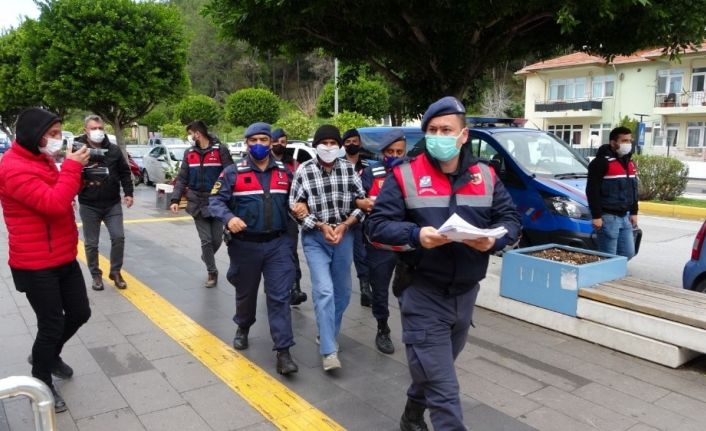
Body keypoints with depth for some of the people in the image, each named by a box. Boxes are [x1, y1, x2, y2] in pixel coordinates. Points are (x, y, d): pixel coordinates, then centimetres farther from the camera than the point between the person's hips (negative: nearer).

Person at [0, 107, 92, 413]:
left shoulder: (42, 159, 11)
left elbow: (62, 196, 18)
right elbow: (54, 204, -30)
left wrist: (75, 170, 1)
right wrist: (72, 167, -22)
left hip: (64, 258, 9)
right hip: (36, 265, -9)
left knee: (80, 313, 16)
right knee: (52, 324, 4)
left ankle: (48, 354, 42)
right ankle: (41, 385, 26)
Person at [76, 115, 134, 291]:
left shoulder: (114, 150, 2)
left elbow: (125, 173, 8)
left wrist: (128, 193, 2)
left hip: (113, 204, 2)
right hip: (89, 206, -1)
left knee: (118, 237, -3)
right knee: (91, 243, 8)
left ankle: (115, 272, 14)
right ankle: (96, 275, 23)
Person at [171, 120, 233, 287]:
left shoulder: (220, 150, -6)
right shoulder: (189, 153, 7)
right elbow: (182, 179, 8)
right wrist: (175, 200, -3)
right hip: (197, 203, 2)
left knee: (217, 240, 6)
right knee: (206, 240, 0)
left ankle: (207, 257, 37)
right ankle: (212, 273, 15)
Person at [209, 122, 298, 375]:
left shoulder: (284, 171, 7)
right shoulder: (233, 173, -3)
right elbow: (216, 201, -8)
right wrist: (229, 218, -27)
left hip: (278, 244, 1)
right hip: (245, 245, -1)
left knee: (279, 297, -4)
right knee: (246, 293, 17)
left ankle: (283, 352, -1)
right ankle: (243, 329, 45)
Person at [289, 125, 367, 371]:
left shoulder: (349, 169, -1)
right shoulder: (304, 171, -8)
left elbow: (362, 201, 3)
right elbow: (295, 207, -5)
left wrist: (344, 225, -10)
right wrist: (321, 226, -14)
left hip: (344, 235, 4)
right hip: (315, 236, -3)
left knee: (342, 292, 12)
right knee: (324, 290, -14)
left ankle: (328, 335, 34)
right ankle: (329, 351, -8)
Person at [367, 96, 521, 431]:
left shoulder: (485, 176, 4)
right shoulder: (405, 176, -8)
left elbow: (511, 219, 6)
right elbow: (377, 226, -10)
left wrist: (494, 239, -17)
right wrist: (415, 235, -28)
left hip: (466, 292, 5)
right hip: (423, 294, -5)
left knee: (434, 371, 24)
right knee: (442, 386, -4)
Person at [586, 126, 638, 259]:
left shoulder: (629, 163, 15)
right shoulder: (602, 162, -13)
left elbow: (633, 189, 22)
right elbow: (592, 190, -17)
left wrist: (633, 212, 17)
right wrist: (596, 216, -19)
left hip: (625, 216, 9)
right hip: (608, 217, -8)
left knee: (628, 253, 11)